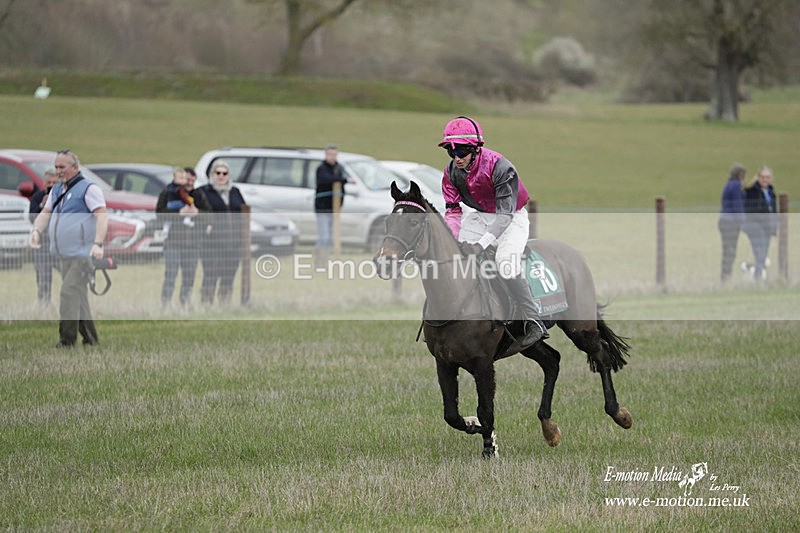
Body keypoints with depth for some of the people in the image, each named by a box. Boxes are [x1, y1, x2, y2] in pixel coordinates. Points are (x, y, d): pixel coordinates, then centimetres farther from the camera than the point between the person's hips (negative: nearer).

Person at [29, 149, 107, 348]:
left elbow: (101, 216, -17)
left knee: (69, 293, -16)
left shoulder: (88, 188, -8)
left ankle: (66, 342, -16)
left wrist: (98, 244, -28)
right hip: (65, 256, 8)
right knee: (78, 297, 11)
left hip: (82, 255, -8)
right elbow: (45, 213, 18)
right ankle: (90, 339, 18)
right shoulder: (57, 190, 18)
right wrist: (37, 230, -4)